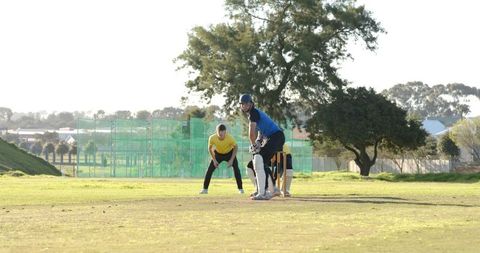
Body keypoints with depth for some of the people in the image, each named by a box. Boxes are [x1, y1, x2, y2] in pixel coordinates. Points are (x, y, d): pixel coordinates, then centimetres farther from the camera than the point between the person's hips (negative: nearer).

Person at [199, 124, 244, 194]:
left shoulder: (230, 138, -34)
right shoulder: (212, 138, -30)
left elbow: (235, 147, -15)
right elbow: (210, 148, -10)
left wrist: (231, 160, -20)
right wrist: (214, 160, -14)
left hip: (229, 153, -1)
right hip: (218, 154, 1)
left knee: (236, 169, -15)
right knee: (210, 169, -8)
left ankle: (240, 189, -5)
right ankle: (205, 189, 2)